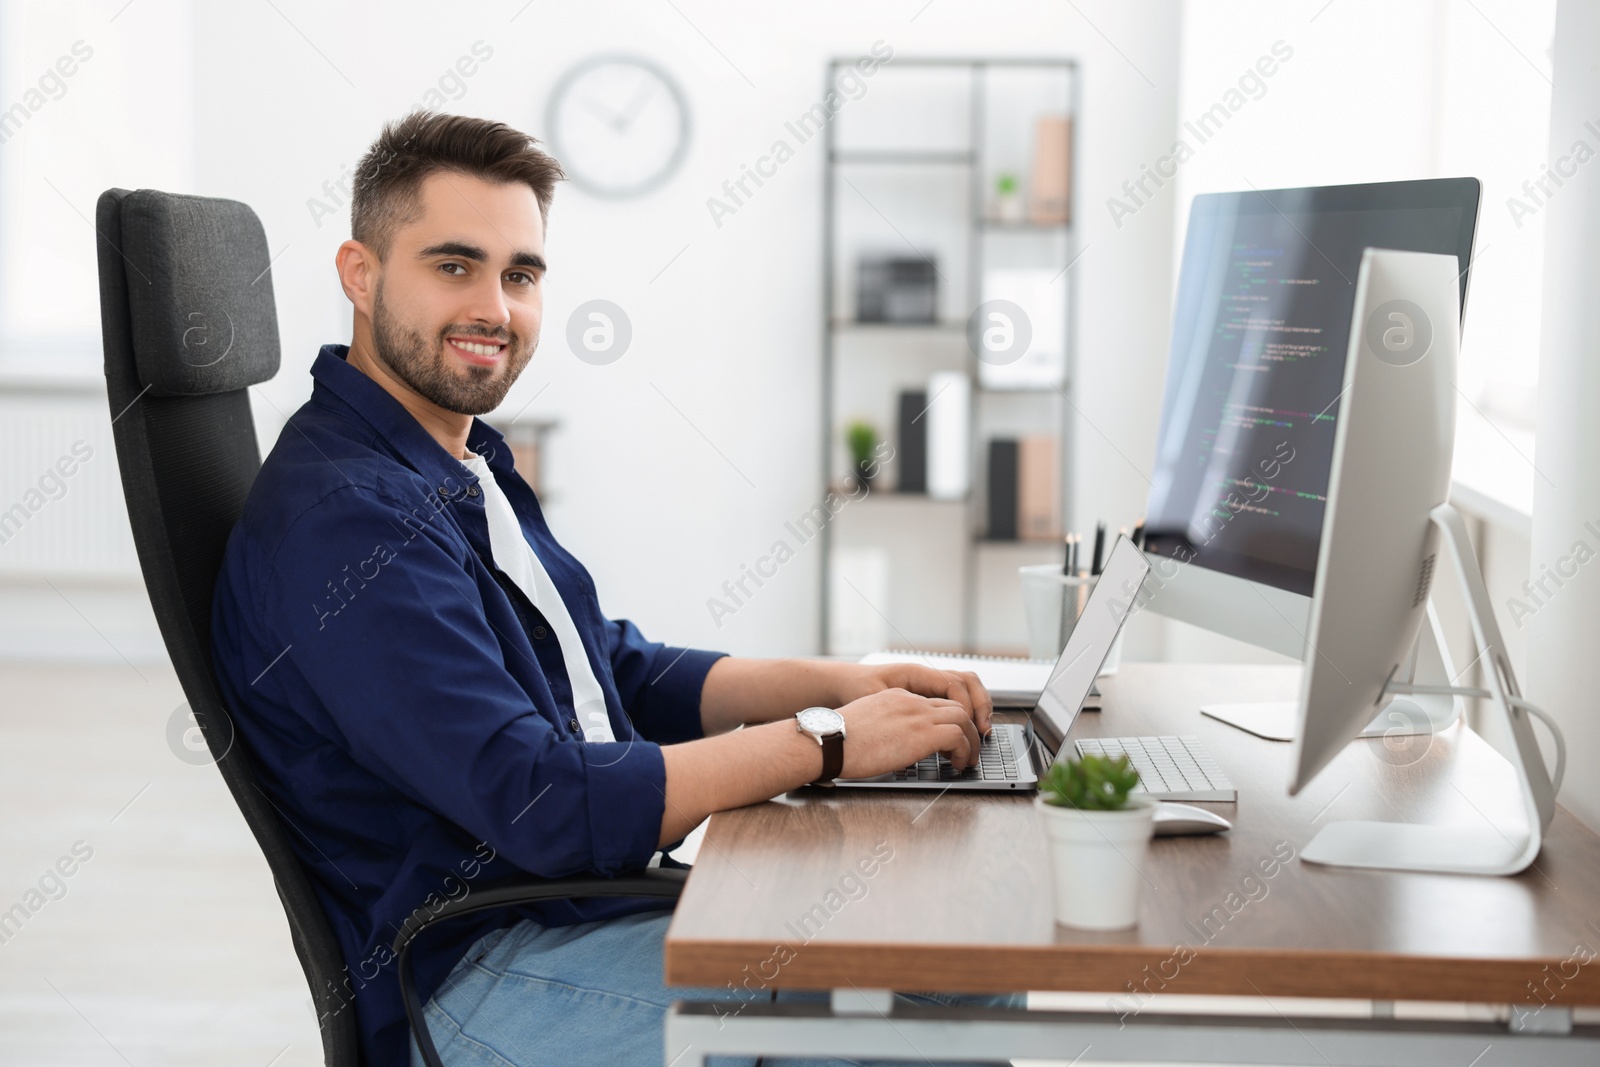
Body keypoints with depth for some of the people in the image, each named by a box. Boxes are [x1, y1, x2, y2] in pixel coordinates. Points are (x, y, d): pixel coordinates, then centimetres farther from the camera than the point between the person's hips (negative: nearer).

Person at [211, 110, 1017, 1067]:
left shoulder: (470, 466, 13)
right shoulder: (347, 520, -20)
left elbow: (622, 672, 20)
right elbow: (545, 807, -25)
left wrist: (840, 682, 5)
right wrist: (827, 740, -17)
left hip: (593, 904, 10)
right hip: (475, 980, -10)